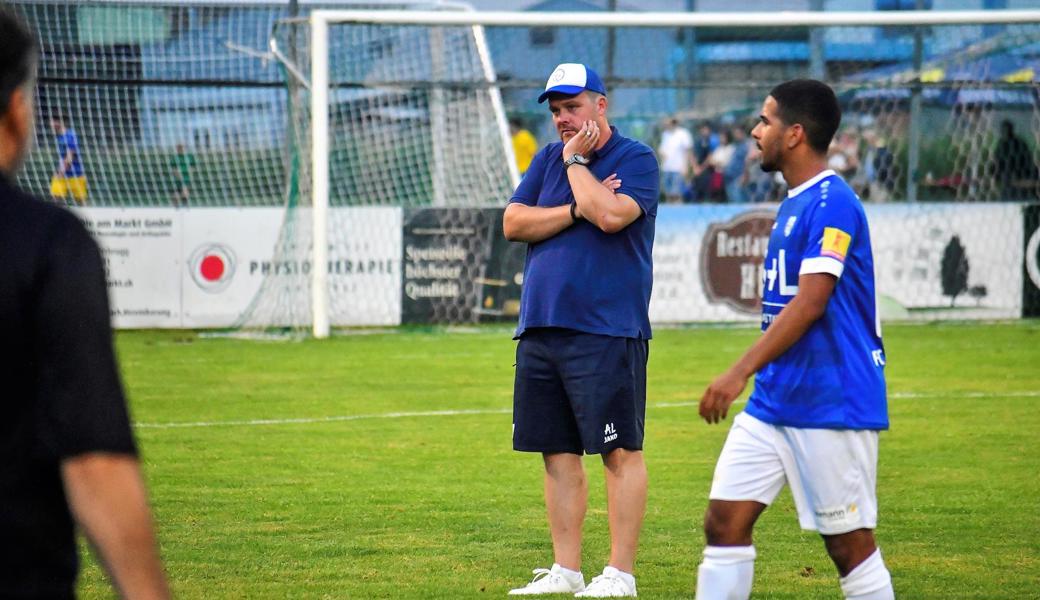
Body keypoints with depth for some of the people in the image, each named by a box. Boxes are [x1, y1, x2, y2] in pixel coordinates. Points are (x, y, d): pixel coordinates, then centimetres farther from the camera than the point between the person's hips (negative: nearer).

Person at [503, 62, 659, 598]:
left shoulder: (636, 159, -2)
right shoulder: (548, 159, 16)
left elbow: (611, 215, -20)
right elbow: (513, 223, 6)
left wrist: (577, 161, -7)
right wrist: (576, 210, -6)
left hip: (607, 333, -7)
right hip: (540, 329, 7)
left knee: (620, 452, -6)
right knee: (558, 453, 9)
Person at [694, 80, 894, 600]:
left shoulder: (832, 203, -15)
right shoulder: (793, 204, 15)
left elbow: (810, 303, -23)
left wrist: (741, 372, -27)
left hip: (831, 405, -9)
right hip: (772, 402, 9)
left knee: (848, 541, -2)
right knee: (724, 520, 1)